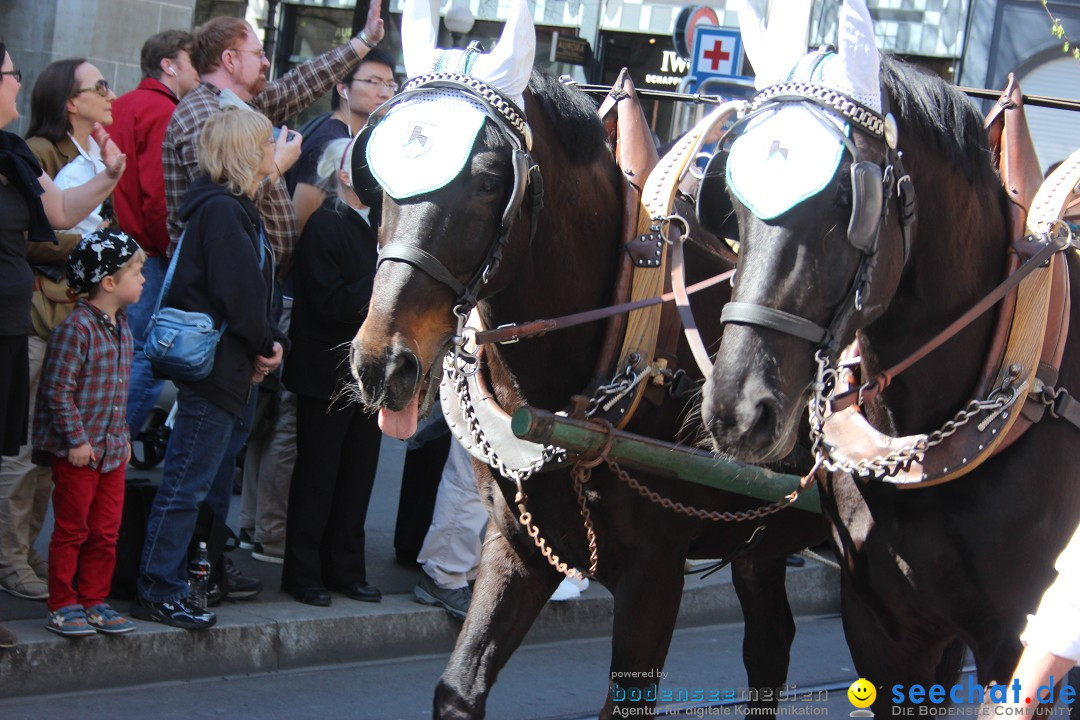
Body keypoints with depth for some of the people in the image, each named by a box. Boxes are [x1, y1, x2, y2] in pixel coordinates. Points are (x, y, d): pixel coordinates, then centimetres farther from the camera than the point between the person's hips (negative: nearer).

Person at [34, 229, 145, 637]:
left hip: (113, 449, 8)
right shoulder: (77, 327, -18)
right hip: (78, 450, -8)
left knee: (106, 531, 11)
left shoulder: (121, 325, 8)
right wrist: (77, 439, -18)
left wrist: (123, 435, 16)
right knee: (72, 530, 2)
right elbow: (58, 390, -19)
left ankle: (94, 602, 21)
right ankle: (63, 607, 12)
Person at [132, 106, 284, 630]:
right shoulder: (221, 210, -16)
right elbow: (237, 291, -21)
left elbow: (255, 288, 16)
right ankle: (157, 592, -3)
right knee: (188, 483, -7)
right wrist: (265, 346, -8)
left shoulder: (236, 208, 17)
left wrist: (270, 342, 2)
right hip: (213, 366, -11)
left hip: (230, 370, 11)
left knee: (214, 479, 18)